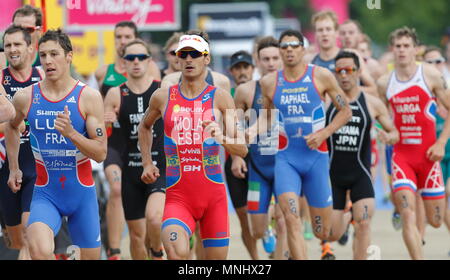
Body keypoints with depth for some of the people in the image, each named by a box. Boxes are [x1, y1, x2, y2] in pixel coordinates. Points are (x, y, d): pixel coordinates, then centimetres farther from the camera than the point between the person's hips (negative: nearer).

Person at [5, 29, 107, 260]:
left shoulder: (88, 97, -8)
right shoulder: (25, 98, -2)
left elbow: (101, 153, -11)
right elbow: (12, 127, 22)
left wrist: (71, 133, -25)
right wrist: (13, 168, 19)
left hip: (82, 193, 0)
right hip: (45, 194, 0)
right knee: (39, 250, -29)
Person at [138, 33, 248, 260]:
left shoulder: (220, 98, 1)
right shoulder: (163, 97, 6)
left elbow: (242, 150, -6)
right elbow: (144, 126, 28)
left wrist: (222, 138, -26)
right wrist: (147, 163, 18)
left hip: (213, 193, 1)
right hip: (177, 196, 0)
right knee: (177, 254, -27)